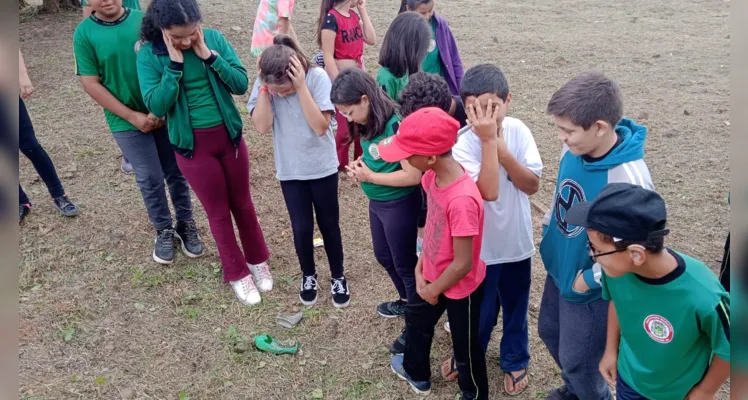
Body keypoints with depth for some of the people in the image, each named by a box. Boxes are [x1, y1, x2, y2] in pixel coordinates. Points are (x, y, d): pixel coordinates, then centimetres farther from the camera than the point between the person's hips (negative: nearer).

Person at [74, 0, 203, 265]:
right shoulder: (84, 33, -6)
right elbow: (91, 84, -7)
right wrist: (132, 116, -12)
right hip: (127, 122, -1)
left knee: (176, 171, 10)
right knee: (150, 179, 5)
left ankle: (186, 223, 30)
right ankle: (164, 230, 27)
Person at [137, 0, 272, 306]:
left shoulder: (214, 39, -6)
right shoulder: (149, 55, -10)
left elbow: (241, 84, -10)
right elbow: (156, 106, -18)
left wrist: (209, 56, -20)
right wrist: (174, 64, -23)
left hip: (229, 135, 2)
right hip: (192, 144, -2)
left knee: (242, 203, 16)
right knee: (218, 212, 10)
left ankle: (258, 260, 37)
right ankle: (237, 273, 27)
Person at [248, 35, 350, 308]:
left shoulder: (317, 77, -20)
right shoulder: (264, 84, -11)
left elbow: (321, 126, -27)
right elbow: (262, 127, -21)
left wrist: (301, 86, -32)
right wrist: (265, 88, -26)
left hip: (322, 167, -2)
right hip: (289, 171, 2)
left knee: (329, 225, 11)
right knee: (302, 228, 7)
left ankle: (337, 277, 32)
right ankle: (308, 276, 33)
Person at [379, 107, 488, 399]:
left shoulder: (462, 199, -38)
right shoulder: (431, 176, -12)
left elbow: (462, 264, -29)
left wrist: (433, 289, -12)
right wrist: (419, 269, 0)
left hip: (461, 287, -9)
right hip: (432, 275, 9)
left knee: (465, 348, 15)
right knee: (416, 320, 30)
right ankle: (416, 373, 59)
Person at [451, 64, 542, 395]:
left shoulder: (518, 131, -11)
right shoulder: (463, 145, -21)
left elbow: (532, 185, -13)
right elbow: (488, 191, -32)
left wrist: (501, 148, -24)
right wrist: (488, 140, -33)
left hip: (517, 242, 3)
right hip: (481, 247, -3)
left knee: (516, 307, 21)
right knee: (480, 310, 17)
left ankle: (515, 361, 47)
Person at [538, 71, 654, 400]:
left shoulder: (628, 179, -34)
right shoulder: (574, 150, -12)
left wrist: (589, 279, -18)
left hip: (590, 290, -7)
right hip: (558, 269, 8)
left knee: (577, 360, 13)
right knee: (549, 332, 28)